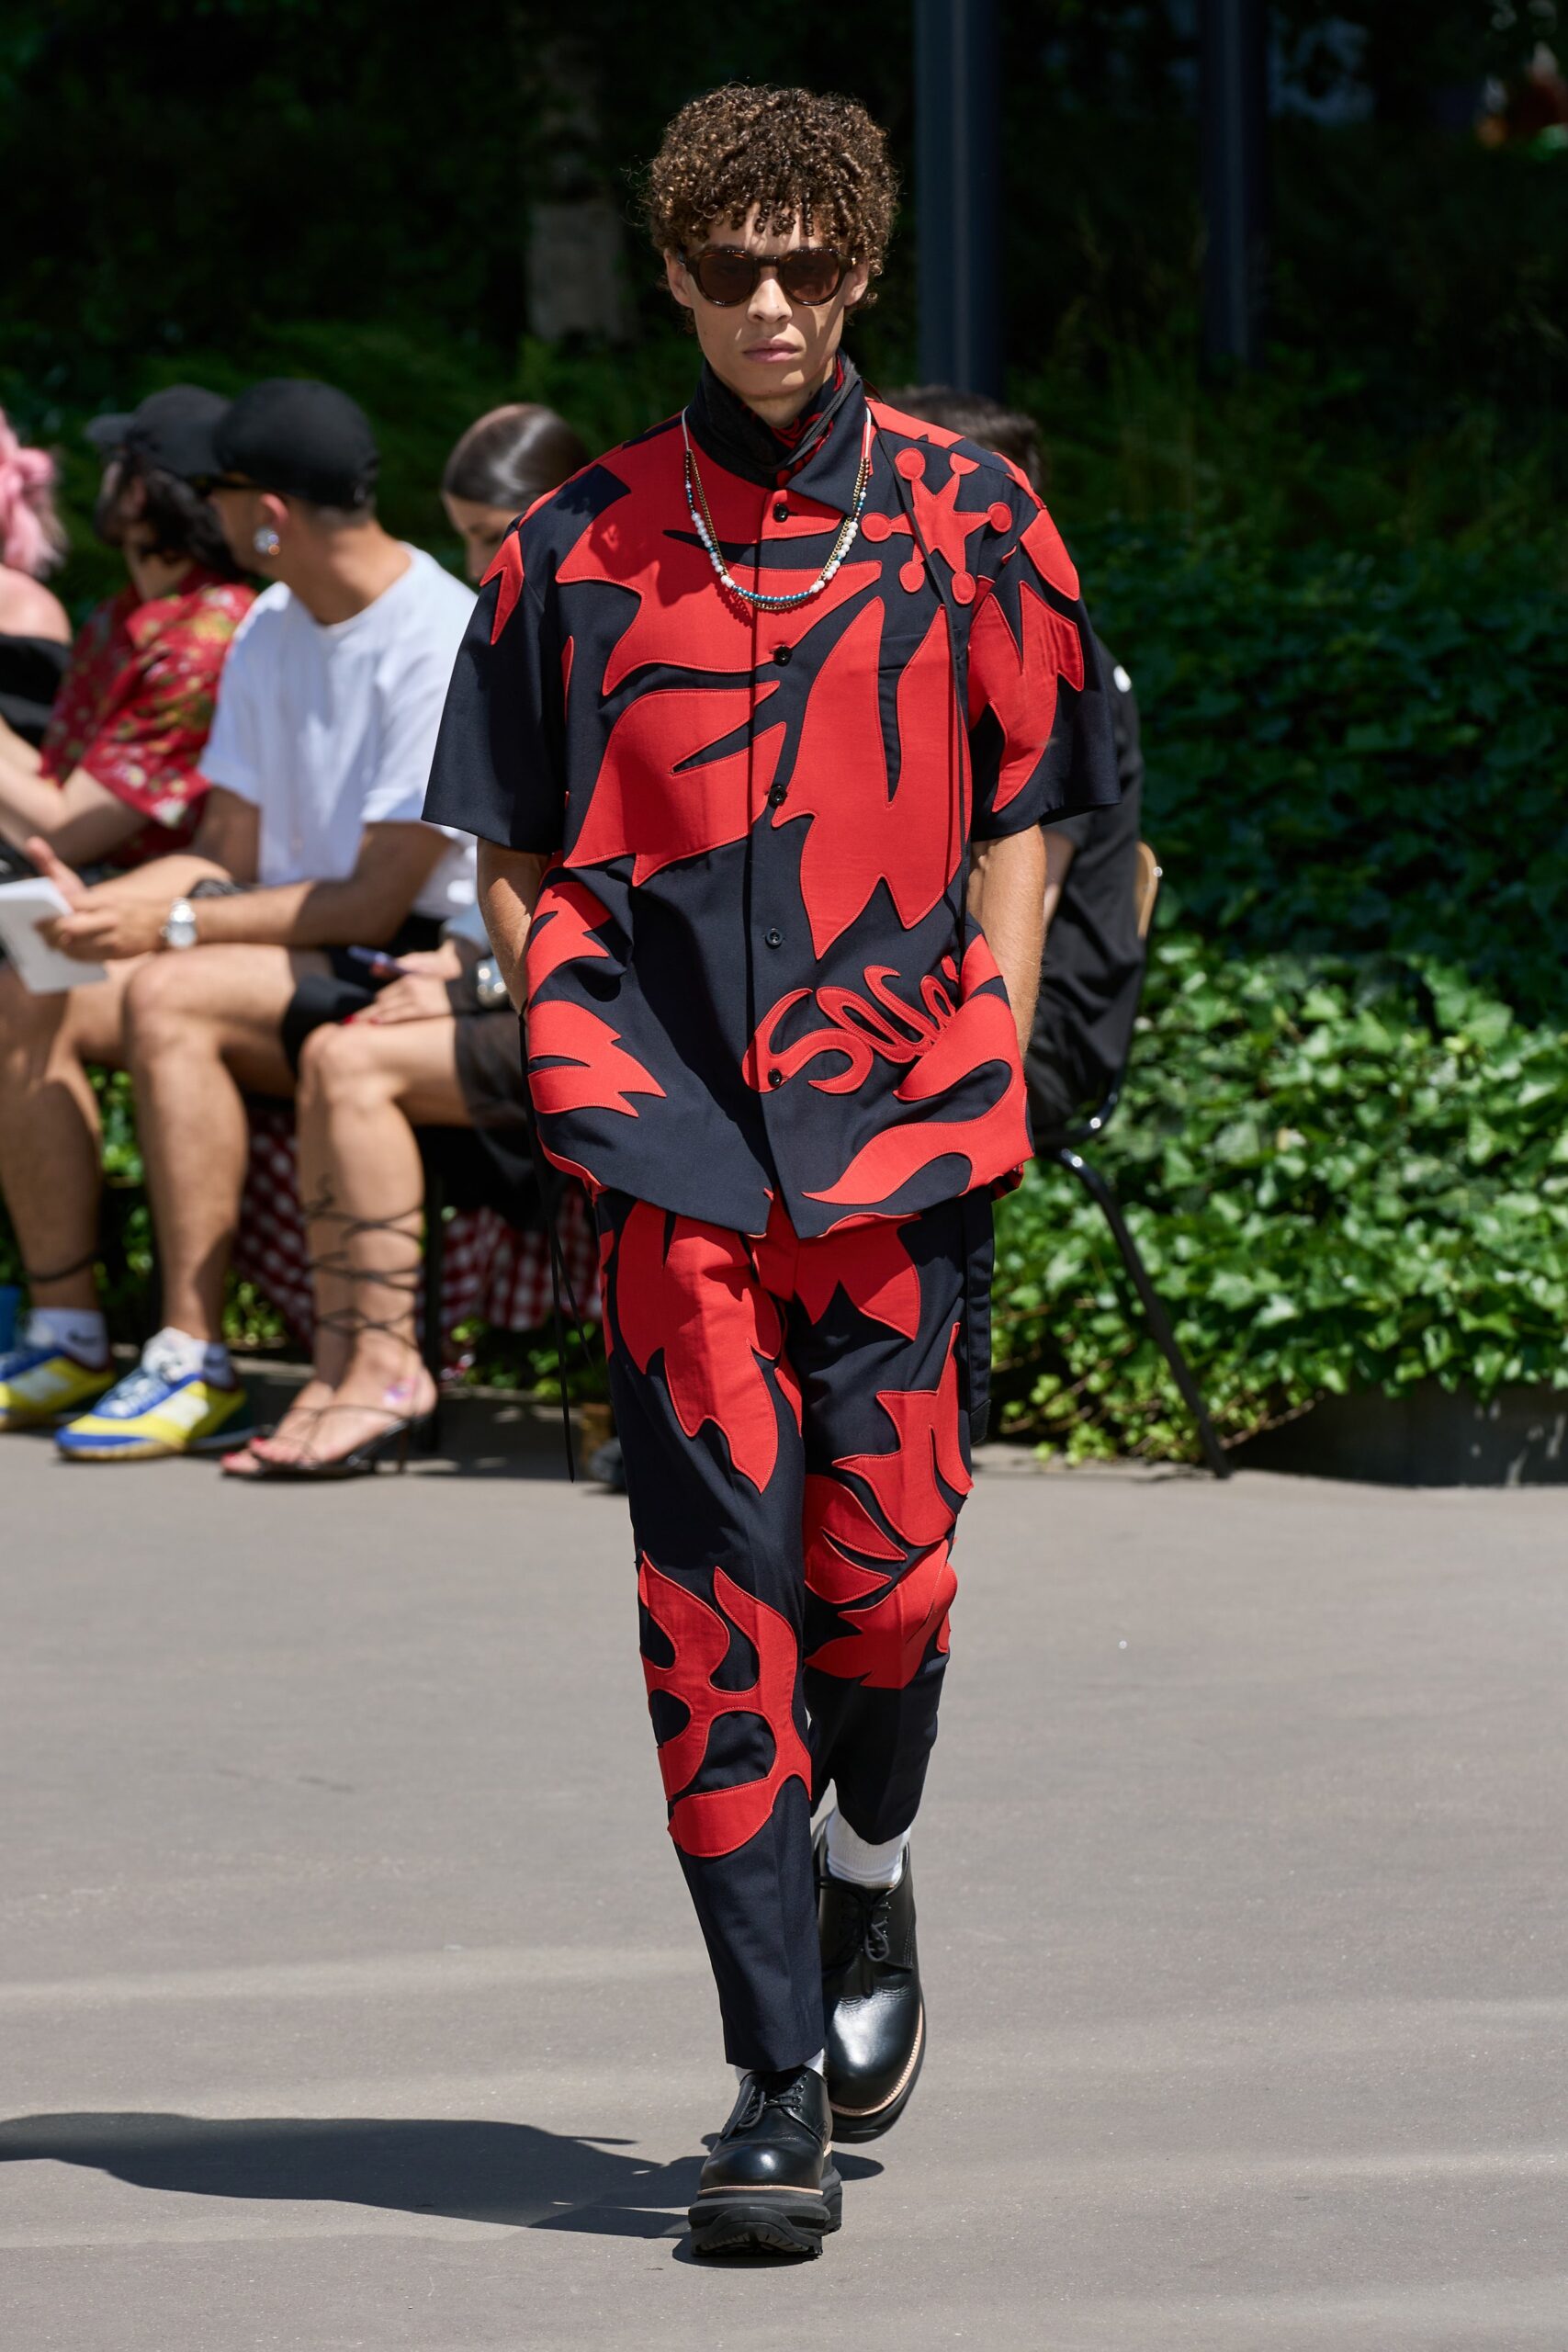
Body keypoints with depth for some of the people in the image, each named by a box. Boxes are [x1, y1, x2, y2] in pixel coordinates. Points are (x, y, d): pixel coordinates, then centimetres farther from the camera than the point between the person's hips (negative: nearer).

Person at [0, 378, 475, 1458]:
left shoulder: (442, 643, -16)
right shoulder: (271, 630, 12)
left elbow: (378, 900, -19)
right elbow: (229, 852, 12)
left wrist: (172, 925, -21)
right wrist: (95, 904, -8)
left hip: (416, 964, -9)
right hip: (291, 948, 9)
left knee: (169, 996, -32)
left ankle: (195, 1362, -31)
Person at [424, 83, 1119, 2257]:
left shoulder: (967, 522, 6)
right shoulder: (581, 551, 7)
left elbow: (1019, 819, 9)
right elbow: (512, 851, 13)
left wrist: (992, 1069, 0)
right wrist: (584, 1056, 1)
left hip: (905, 1123, 0)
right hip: (677, 1139, 0)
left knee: (885, 1570, -1)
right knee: (716, 1597, -5)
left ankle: (870, 1879, 32)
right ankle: (780, 2092, -2)